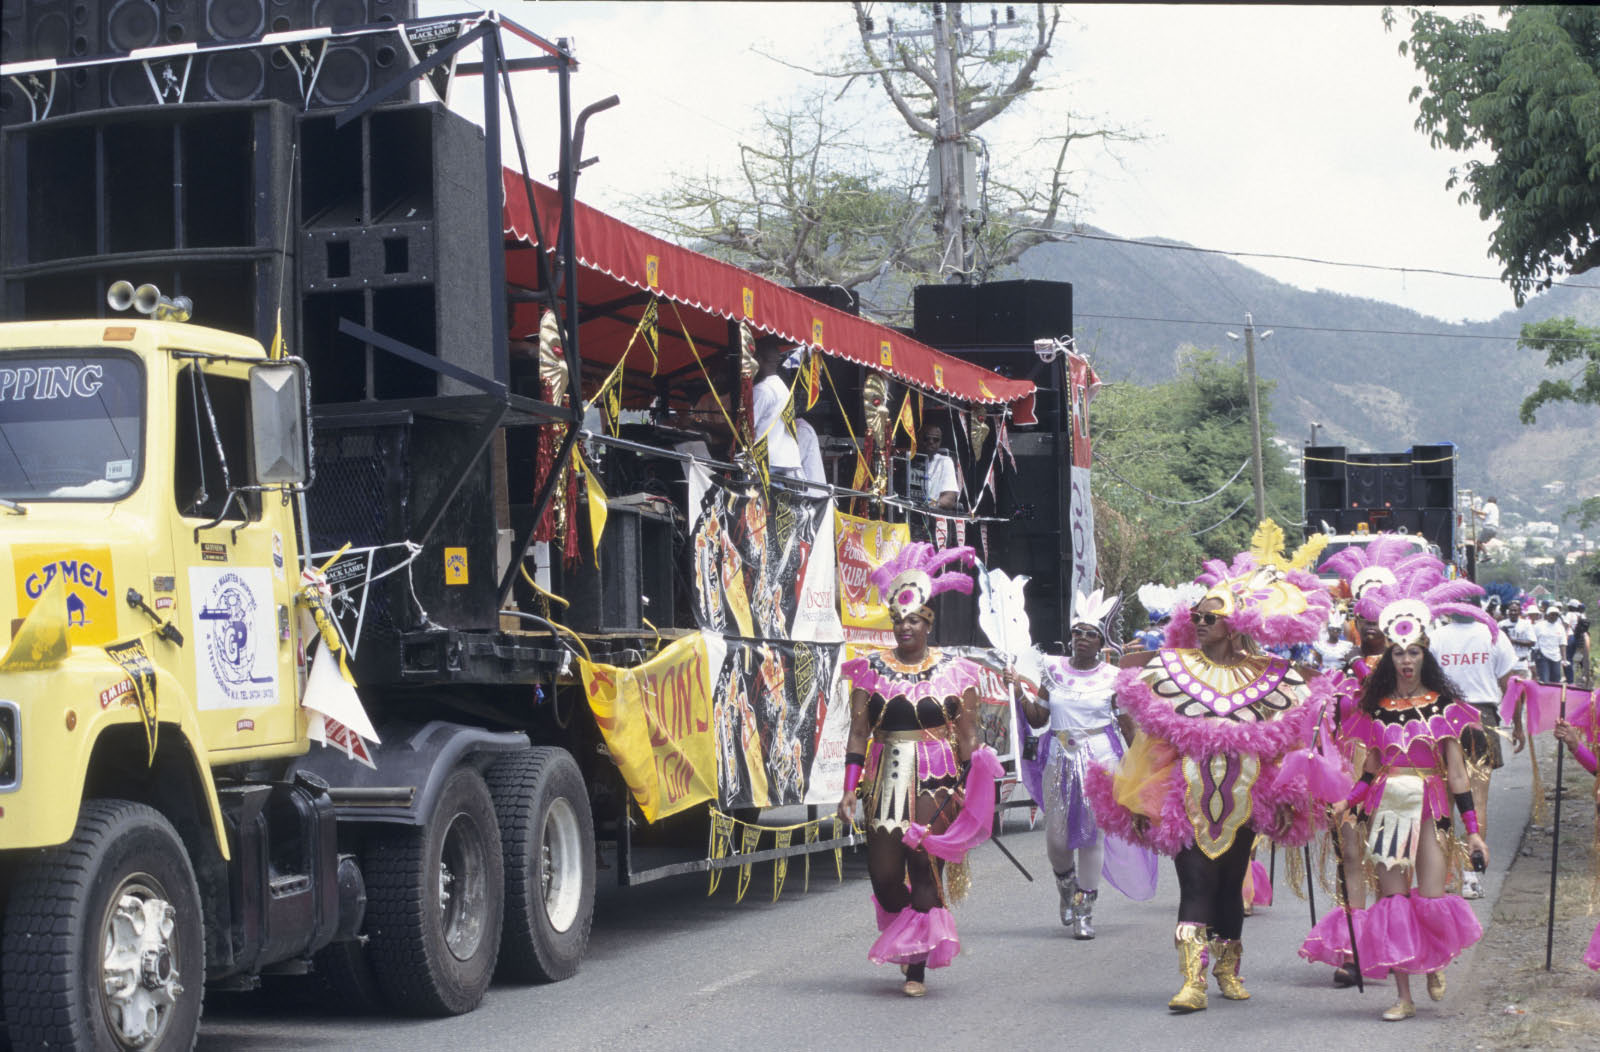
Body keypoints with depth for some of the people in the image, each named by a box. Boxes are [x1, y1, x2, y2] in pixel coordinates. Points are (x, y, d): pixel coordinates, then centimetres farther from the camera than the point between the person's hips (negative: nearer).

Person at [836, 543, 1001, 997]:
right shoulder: (871, 670, 8)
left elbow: (967, 735, 5)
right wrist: (850, 789, -2)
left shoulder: (954, 670, 4)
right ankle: (904, 940, 27)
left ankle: (917, 968, 3)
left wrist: (971, 791, 0)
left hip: (937, 783, -2)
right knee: (883, 873, -3)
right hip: (886, 782, 2)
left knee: (926, 871, -6)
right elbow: (858, 733, 6)